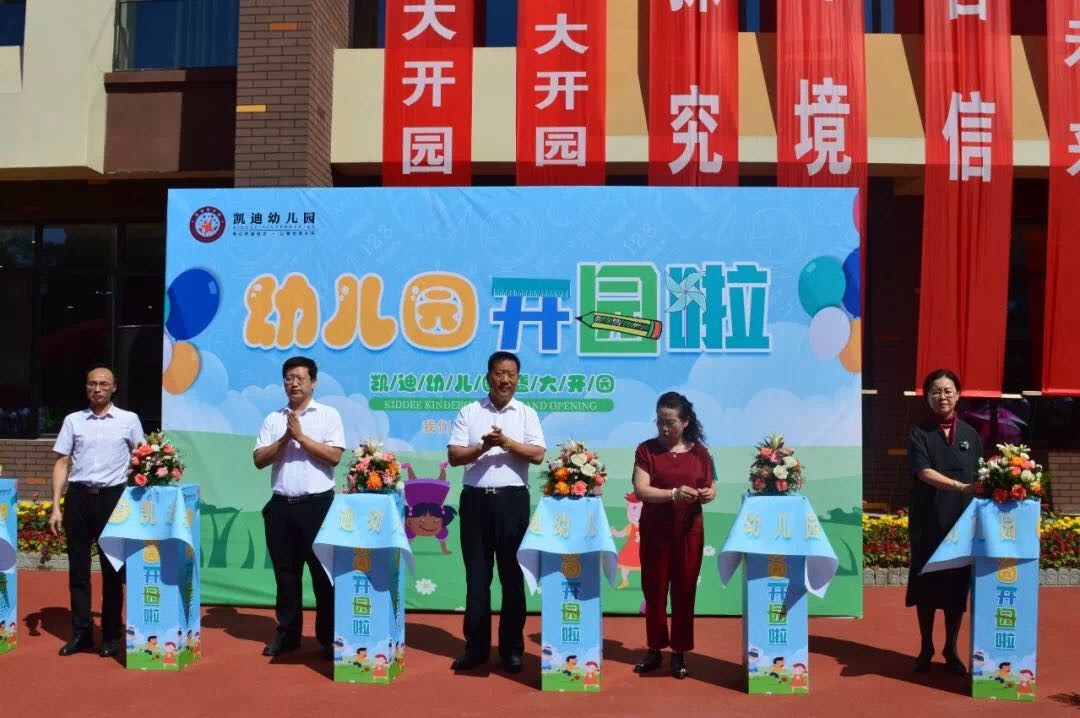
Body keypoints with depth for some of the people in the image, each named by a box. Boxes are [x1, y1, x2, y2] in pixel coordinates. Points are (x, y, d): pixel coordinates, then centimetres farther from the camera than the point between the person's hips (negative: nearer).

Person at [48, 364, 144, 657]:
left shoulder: (129, 420, 2)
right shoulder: (73, 420, 6)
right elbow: (62, 464, 6)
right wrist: (56, 506, -1)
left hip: (113, 497, -2)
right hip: (78, 497, 2)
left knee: (113, 568, 4)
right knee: (78, 568, 6)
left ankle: (111, 635, 14)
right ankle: (81, 632, 17)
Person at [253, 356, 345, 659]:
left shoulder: (328, 415, 0)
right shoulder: (273, 419, 10)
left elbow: (334, 456, -10)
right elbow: (259, 459, 3)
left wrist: (301, 436, -11)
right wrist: (285, 439, -10)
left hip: (317, 504, -4)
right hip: (281, 505, 4)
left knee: (323, 572, 1)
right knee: (285, 573, 11)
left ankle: (329, 637, 10)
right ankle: (287, 633, 23)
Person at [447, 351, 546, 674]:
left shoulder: (527, 413, 6)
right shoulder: (468, 412, 6)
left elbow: (537, 454, -5)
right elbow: (454, 456, 0)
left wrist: (506, 442, -17)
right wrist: (482, 447, -16)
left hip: (512, 500, -1)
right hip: (475, 499, 1)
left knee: (512, 575, 4)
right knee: (476, 576, 6)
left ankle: (512, 648, 15)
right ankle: (476, 646, 16)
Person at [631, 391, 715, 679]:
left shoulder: (699, 451, 3)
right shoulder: (646, 449, -4)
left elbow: (711, 489, 8)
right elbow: (641, 490, -14)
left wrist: (707, 494, -16)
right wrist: (674, 494, -28)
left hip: (689, 529, 1)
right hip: (655, 529, -1)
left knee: (684, 590, 6)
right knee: (654, 589, 6)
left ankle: (679, 653, 17)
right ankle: (654, 650, 21)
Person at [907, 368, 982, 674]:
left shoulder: (971, 435, 8)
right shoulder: (919, 433, -1)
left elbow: (981, 478, 10)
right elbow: (924, 472, -16)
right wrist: (962, 487, -29)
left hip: (963, 522, 2)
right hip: (928, 523, -2)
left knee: (958, 587, 7)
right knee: (926, 586, 4)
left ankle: (951, 650, 21)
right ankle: (926, 649, 19)